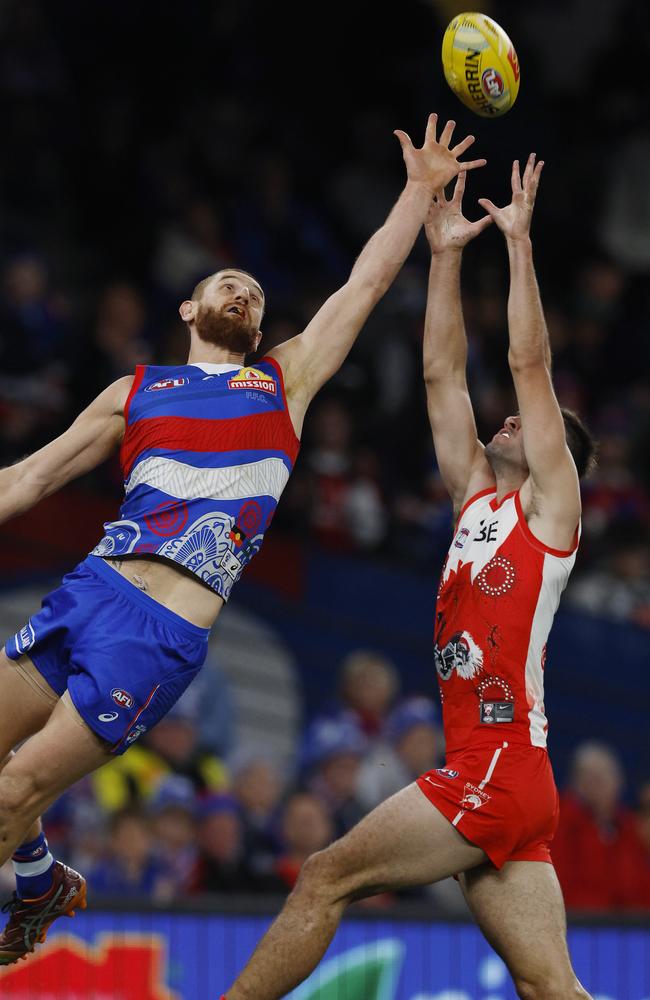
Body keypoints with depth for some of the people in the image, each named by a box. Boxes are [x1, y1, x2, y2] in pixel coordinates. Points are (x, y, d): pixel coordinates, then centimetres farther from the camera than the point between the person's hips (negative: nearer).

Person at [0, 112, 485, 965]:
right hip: (91, 590, 3)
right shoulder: (135, 392, 21)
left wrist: (421, 190, 15)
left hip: (165, 635, -3)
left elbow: (365, 284, 17)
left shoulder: (283, 380, 18)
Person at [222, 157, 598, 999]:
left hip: (502, 762, -8)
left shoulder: (550, 501, 4)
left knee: (327, 879, -8)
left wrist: (518, 240, 2)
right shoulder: (477, 495, 23)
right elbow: (441, 375, 24)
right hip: (490, 774, 8)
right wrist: (445, 256, 23)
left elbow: (530, 362, -2)